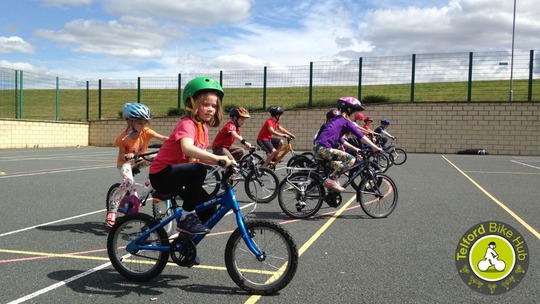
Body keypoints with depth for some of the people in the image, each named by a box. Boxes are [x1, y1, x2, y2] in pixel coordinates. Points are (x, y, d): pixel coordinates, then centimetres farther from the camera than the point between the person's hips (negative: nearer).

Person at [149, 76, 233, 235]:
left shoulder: (203, 127, 8)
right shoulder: (187, 124, -21)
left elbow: (200, 156, 7)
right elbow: (187, 148, -42)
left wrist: (224, 162, -9)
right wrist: (217, 158, -51)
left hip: (176, 174, 9)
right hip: (162, 174, -9)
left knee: (208, 207, 3)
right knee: (198, 170, -35)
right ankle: (187, 217, -20)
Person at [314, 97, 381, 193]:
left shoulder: (338, 120, 23)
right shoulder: (347, 121, -3)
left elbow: (340, 140, 29)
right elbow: (361, 136, -8)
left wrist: (354, 148, 31)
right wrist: (375, 148, -5)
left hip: (318, 147, 10)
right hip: (323, 148, -10)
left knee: (338, 165, 28)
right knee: (351, 159, -13)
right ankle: (331, 180, -12)